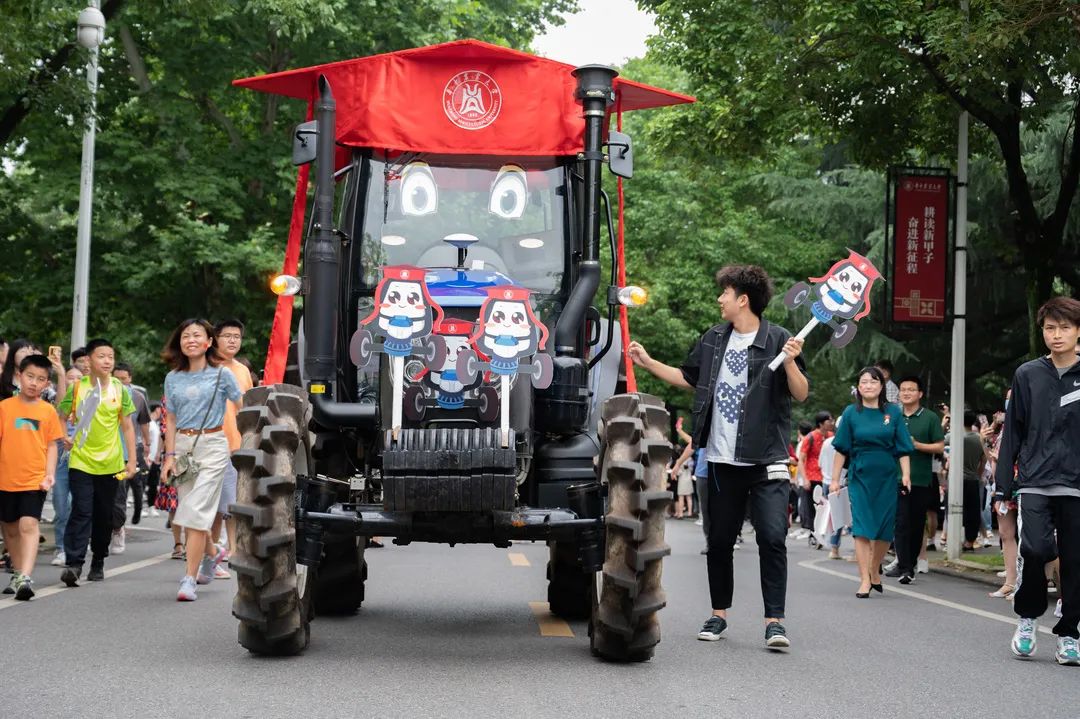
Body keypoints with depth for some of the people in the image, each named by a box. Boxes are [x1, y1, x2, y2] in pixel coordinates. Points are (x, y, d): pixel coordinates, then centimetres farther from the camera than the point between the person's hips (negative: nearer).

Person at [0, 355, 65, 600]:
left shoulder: (48, 411, 2)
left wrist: (50, 474, -4)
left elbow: (52, 445, 6)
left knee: (28, 525, -17)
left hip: (35, 480, -2)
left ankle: (25, 577, -24)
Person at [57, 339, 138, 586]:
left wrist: (132, 460, 5)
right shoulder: (78, 387, -1)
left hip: (110, 463, 2)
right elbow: (60, 417, 10)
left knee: (104, 515, 10)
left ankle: (98, 563, 23)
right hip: (81, 461, -2)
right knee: (81, 511, -12)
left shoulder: (119, 389, 3)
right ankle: (73, 563, -16)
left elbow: (127, 426, 8)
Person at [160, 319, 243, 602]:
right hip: (182, 446, 4)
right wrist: (170, 456, 3)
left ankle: (189, 579, -12)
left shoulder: (221, 374, -1)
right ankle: (212, 552, 39)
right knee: (190, 512, 9)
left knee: (196, 512, -13)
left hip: (211, 445, -4)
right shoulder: (173, 378, 10)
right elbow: (171, 421, 12)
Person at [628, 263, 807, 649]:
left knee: (772, 537, -12)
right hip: (722, 459, 5)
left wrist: (790, 363, -26)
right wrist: (647, 363, 21)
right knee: (719, 540, 10)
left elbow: (801, 394, -8)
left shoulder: (778, 339, -5)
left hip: (766, 460, -5)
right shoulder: (713, 339, 12)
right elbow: (688, 378, 25)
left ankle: (774, 620, -9)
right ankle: (719, 614, 22)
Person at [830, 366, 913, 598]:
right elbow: (841, 449, 2)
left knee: (884, 529, 8)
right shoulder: (851, 413, 1)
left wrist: (906, 475, -9)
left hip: (886, 477, 1)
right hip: (860, 476, -1)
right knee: (862, 528, -8)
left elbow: (903, 448, 2)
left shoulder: (893, 412, 3)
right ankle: (864, 580, -8)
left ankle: (875, 572, 28)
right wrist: (835, 479, -1)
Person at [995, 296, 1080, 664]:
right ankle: (1028, 616, 6)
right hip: (1035, 482, -1)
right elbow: (1012, 434, 8)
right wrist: (1003, 488, 5)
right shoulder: (1028, 375, 5)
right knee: (1034, 548, -18)